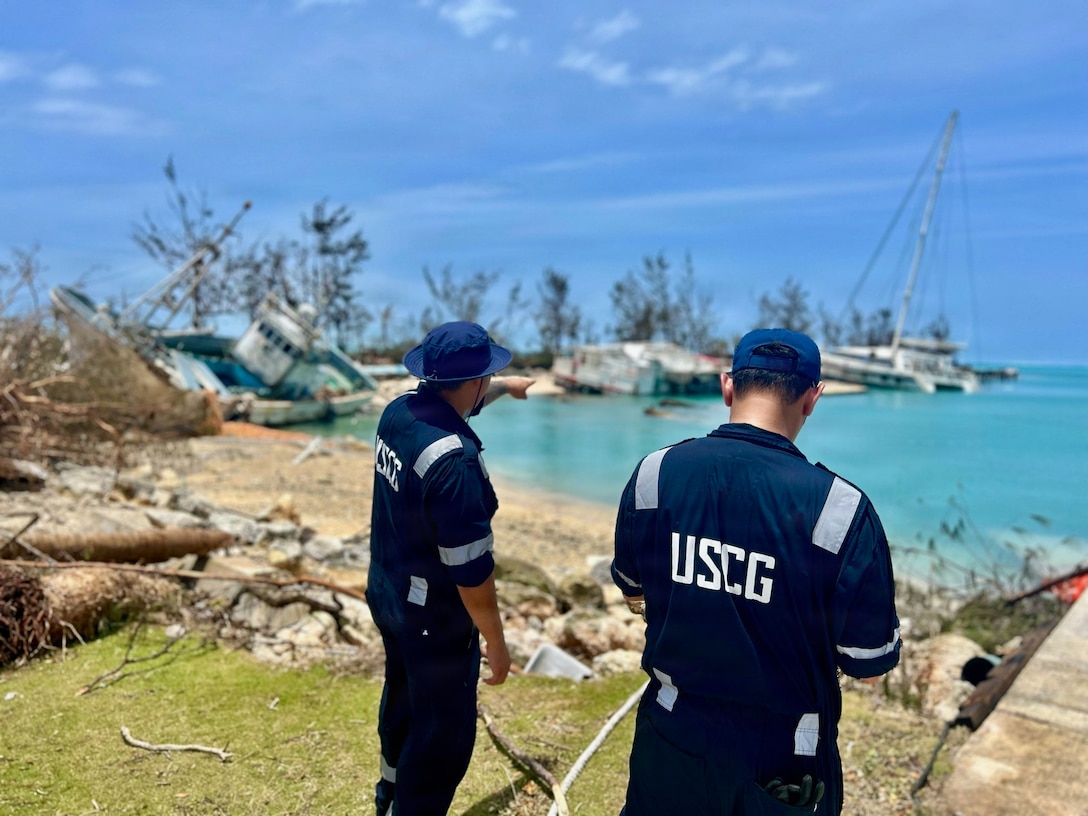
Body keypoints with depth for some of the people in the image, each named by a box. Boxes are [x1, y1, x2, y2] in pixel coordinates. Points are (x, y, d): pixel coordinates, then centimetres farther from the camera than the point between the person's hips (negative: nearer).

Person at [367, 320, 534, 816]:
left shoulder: (398, 412, -7)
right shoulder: (453, 459, -33)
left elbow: (452, 403, 17)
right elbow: (470, 568, -27)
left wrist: (505, 388, 34)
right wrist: (496, 642, -14)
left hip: (386, 594, 9)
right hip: (435, 618, -9)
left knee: (404, 693, 31)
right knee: (443, 733, 11)